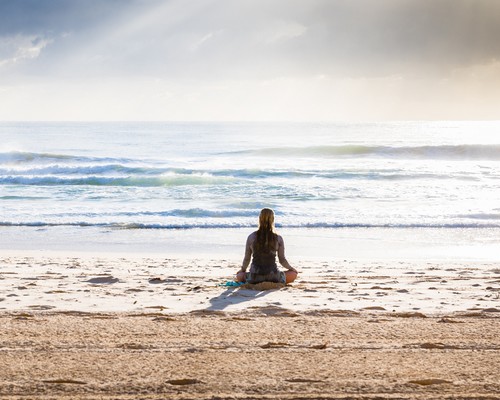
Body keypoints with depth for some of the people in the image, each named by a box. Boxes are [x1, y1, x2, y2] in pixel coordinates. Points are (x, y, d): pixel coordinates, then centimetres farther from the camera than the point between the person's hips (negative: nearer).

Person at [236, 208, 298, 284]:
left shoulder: (251, 237, -2)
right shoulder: (278, 239, -4)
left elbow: (247, 259, 5)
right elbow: (282, 260, 4)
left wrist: (243, 270, 26)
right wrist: (291, 268, 25)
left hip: (254, 277, 1)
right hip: (273, 277, -1)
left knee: (239, 276, 32)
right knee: (293, 273, 22)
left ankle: (257, 282, 12)